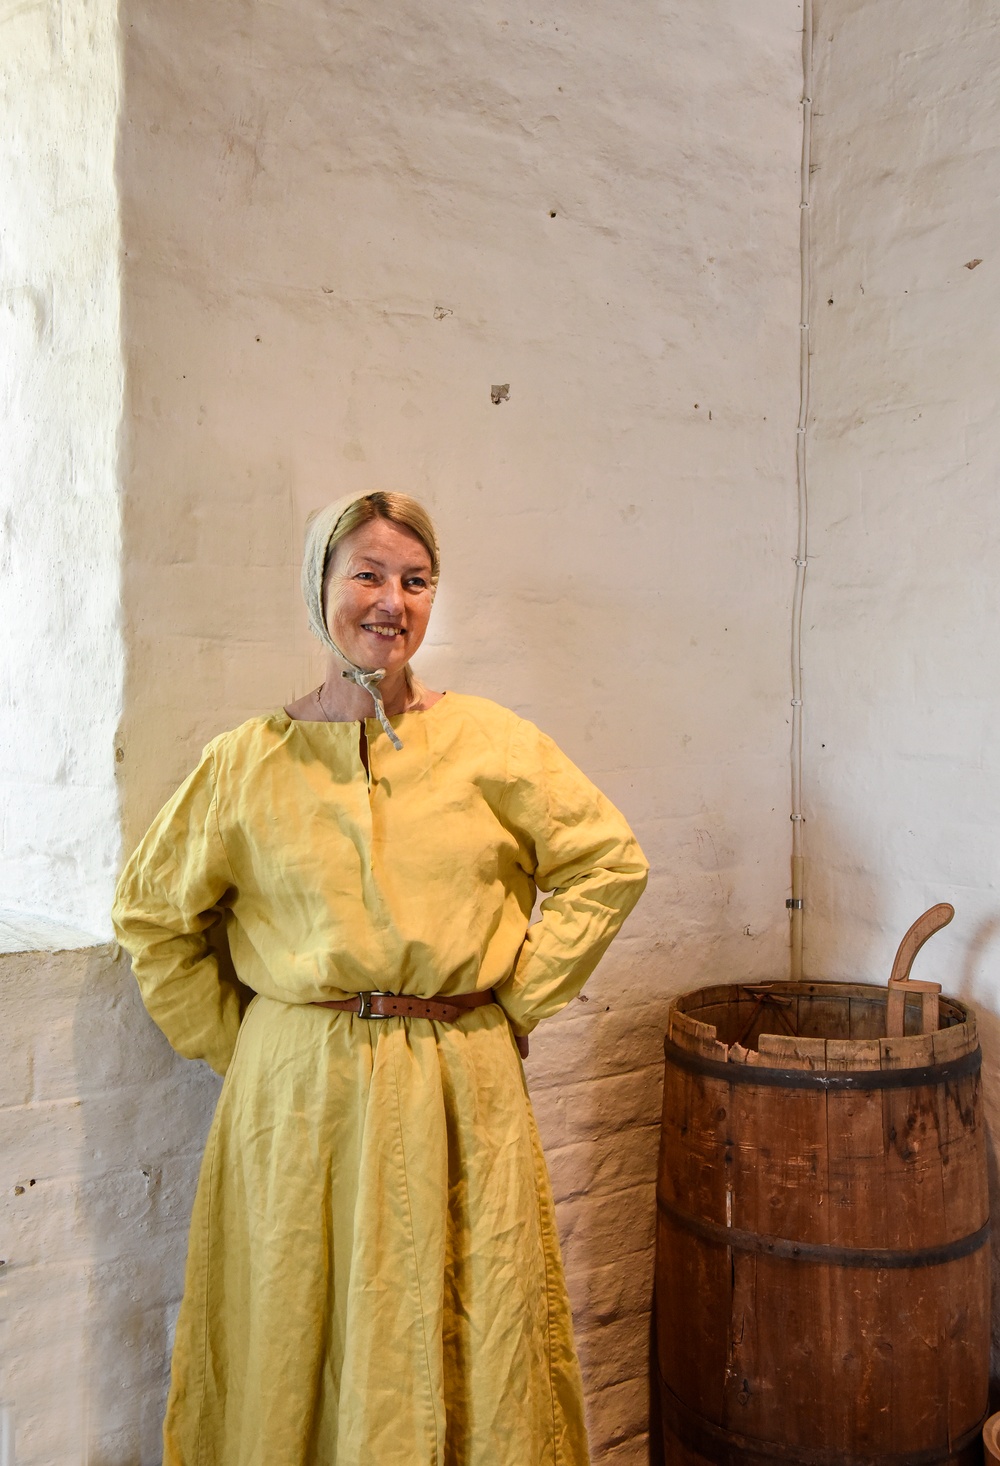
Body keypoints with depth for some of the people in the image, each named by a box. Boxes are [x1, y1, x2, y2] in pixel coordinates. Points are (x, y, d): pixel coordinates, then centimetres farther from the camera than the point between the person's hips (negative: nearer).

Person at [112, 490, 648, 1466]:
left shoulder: (491, 743, -1)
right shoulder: (247, 762, -1)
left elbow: (610, 863, 3)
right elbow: (150, 913, 8)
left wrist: (515, 998, -1)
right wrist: (233, 1040, 4)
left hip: (460, 1091, 0)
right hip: (298, 1093, 0)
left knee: (467, 1344, 11)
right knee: (297, 1339, 13)